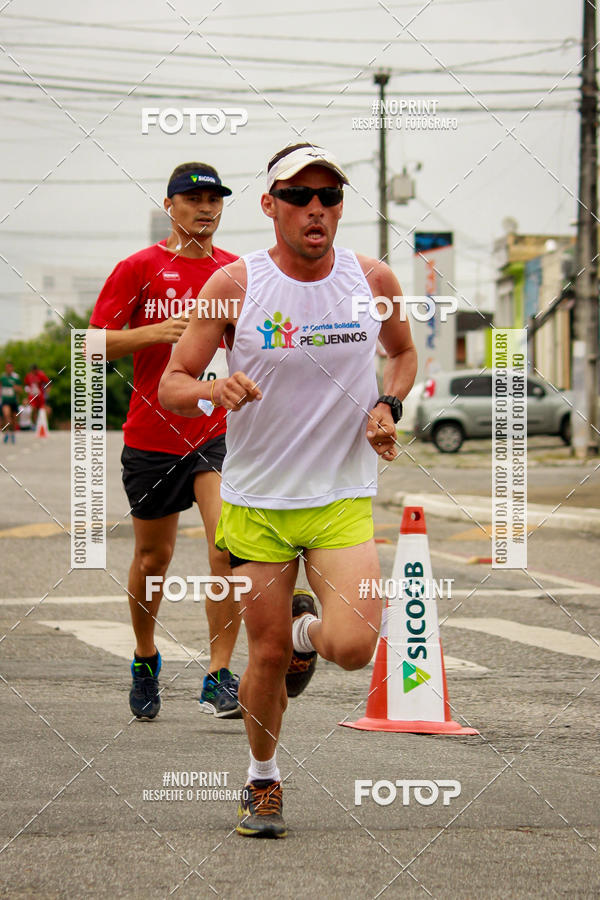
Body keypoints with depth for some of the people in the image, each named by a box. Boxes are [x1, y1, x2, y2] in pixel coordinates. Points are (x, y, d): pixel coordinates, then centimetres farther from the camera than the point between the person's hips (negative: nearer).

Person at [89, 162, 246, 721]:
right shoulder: (139, 269, -1)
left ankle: (219, 677, -14)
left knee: (229, 544, -19)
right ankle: (145, 659, 37)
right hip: (152, 435, -1)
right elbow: (94, 344, -4)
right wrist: (155, 332, -18)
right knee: (153, 557, 12)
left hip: (221, 431, 1)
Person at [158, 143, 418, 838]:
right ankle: (263, 780, 30)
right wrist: (212, 391, -28)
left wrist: (388, 407, -1)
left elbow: (403, 351, 19)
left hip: (343, 498, 1)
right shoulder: (233, 285, -9)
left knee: (354, 646, -18)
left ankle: (308, 630, 20)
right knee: (266, 656, 3)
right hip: (257, 499, -1)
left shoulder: (374, 281, -2)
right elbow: (171, 385, -6)